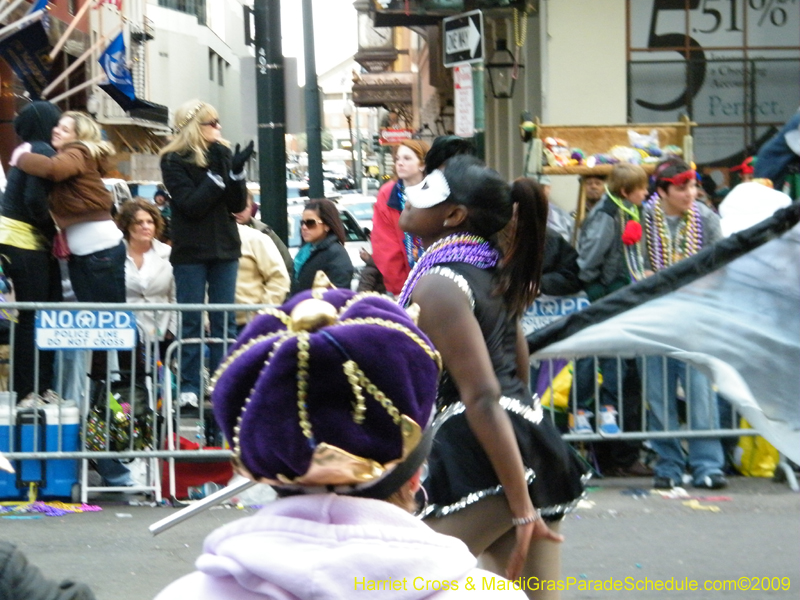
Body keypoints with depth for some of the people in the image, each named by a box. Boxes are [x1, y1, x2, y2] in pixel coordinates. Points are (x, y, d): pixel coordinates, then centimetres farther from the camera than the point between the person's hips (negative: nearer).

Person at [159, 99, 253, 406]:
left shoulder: (222, 154, 6)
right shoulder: (174, 161, -7)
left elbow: (238, 205, 2)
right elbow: (191, 205, -16)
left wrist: (237, 172, -14)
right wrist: (218, 173, -19)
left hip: (224, 248, 4)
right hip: (191, 251, -4)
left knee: (225, 319, 4)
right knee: (191, 320, -1)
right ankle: (189, 386, 4)